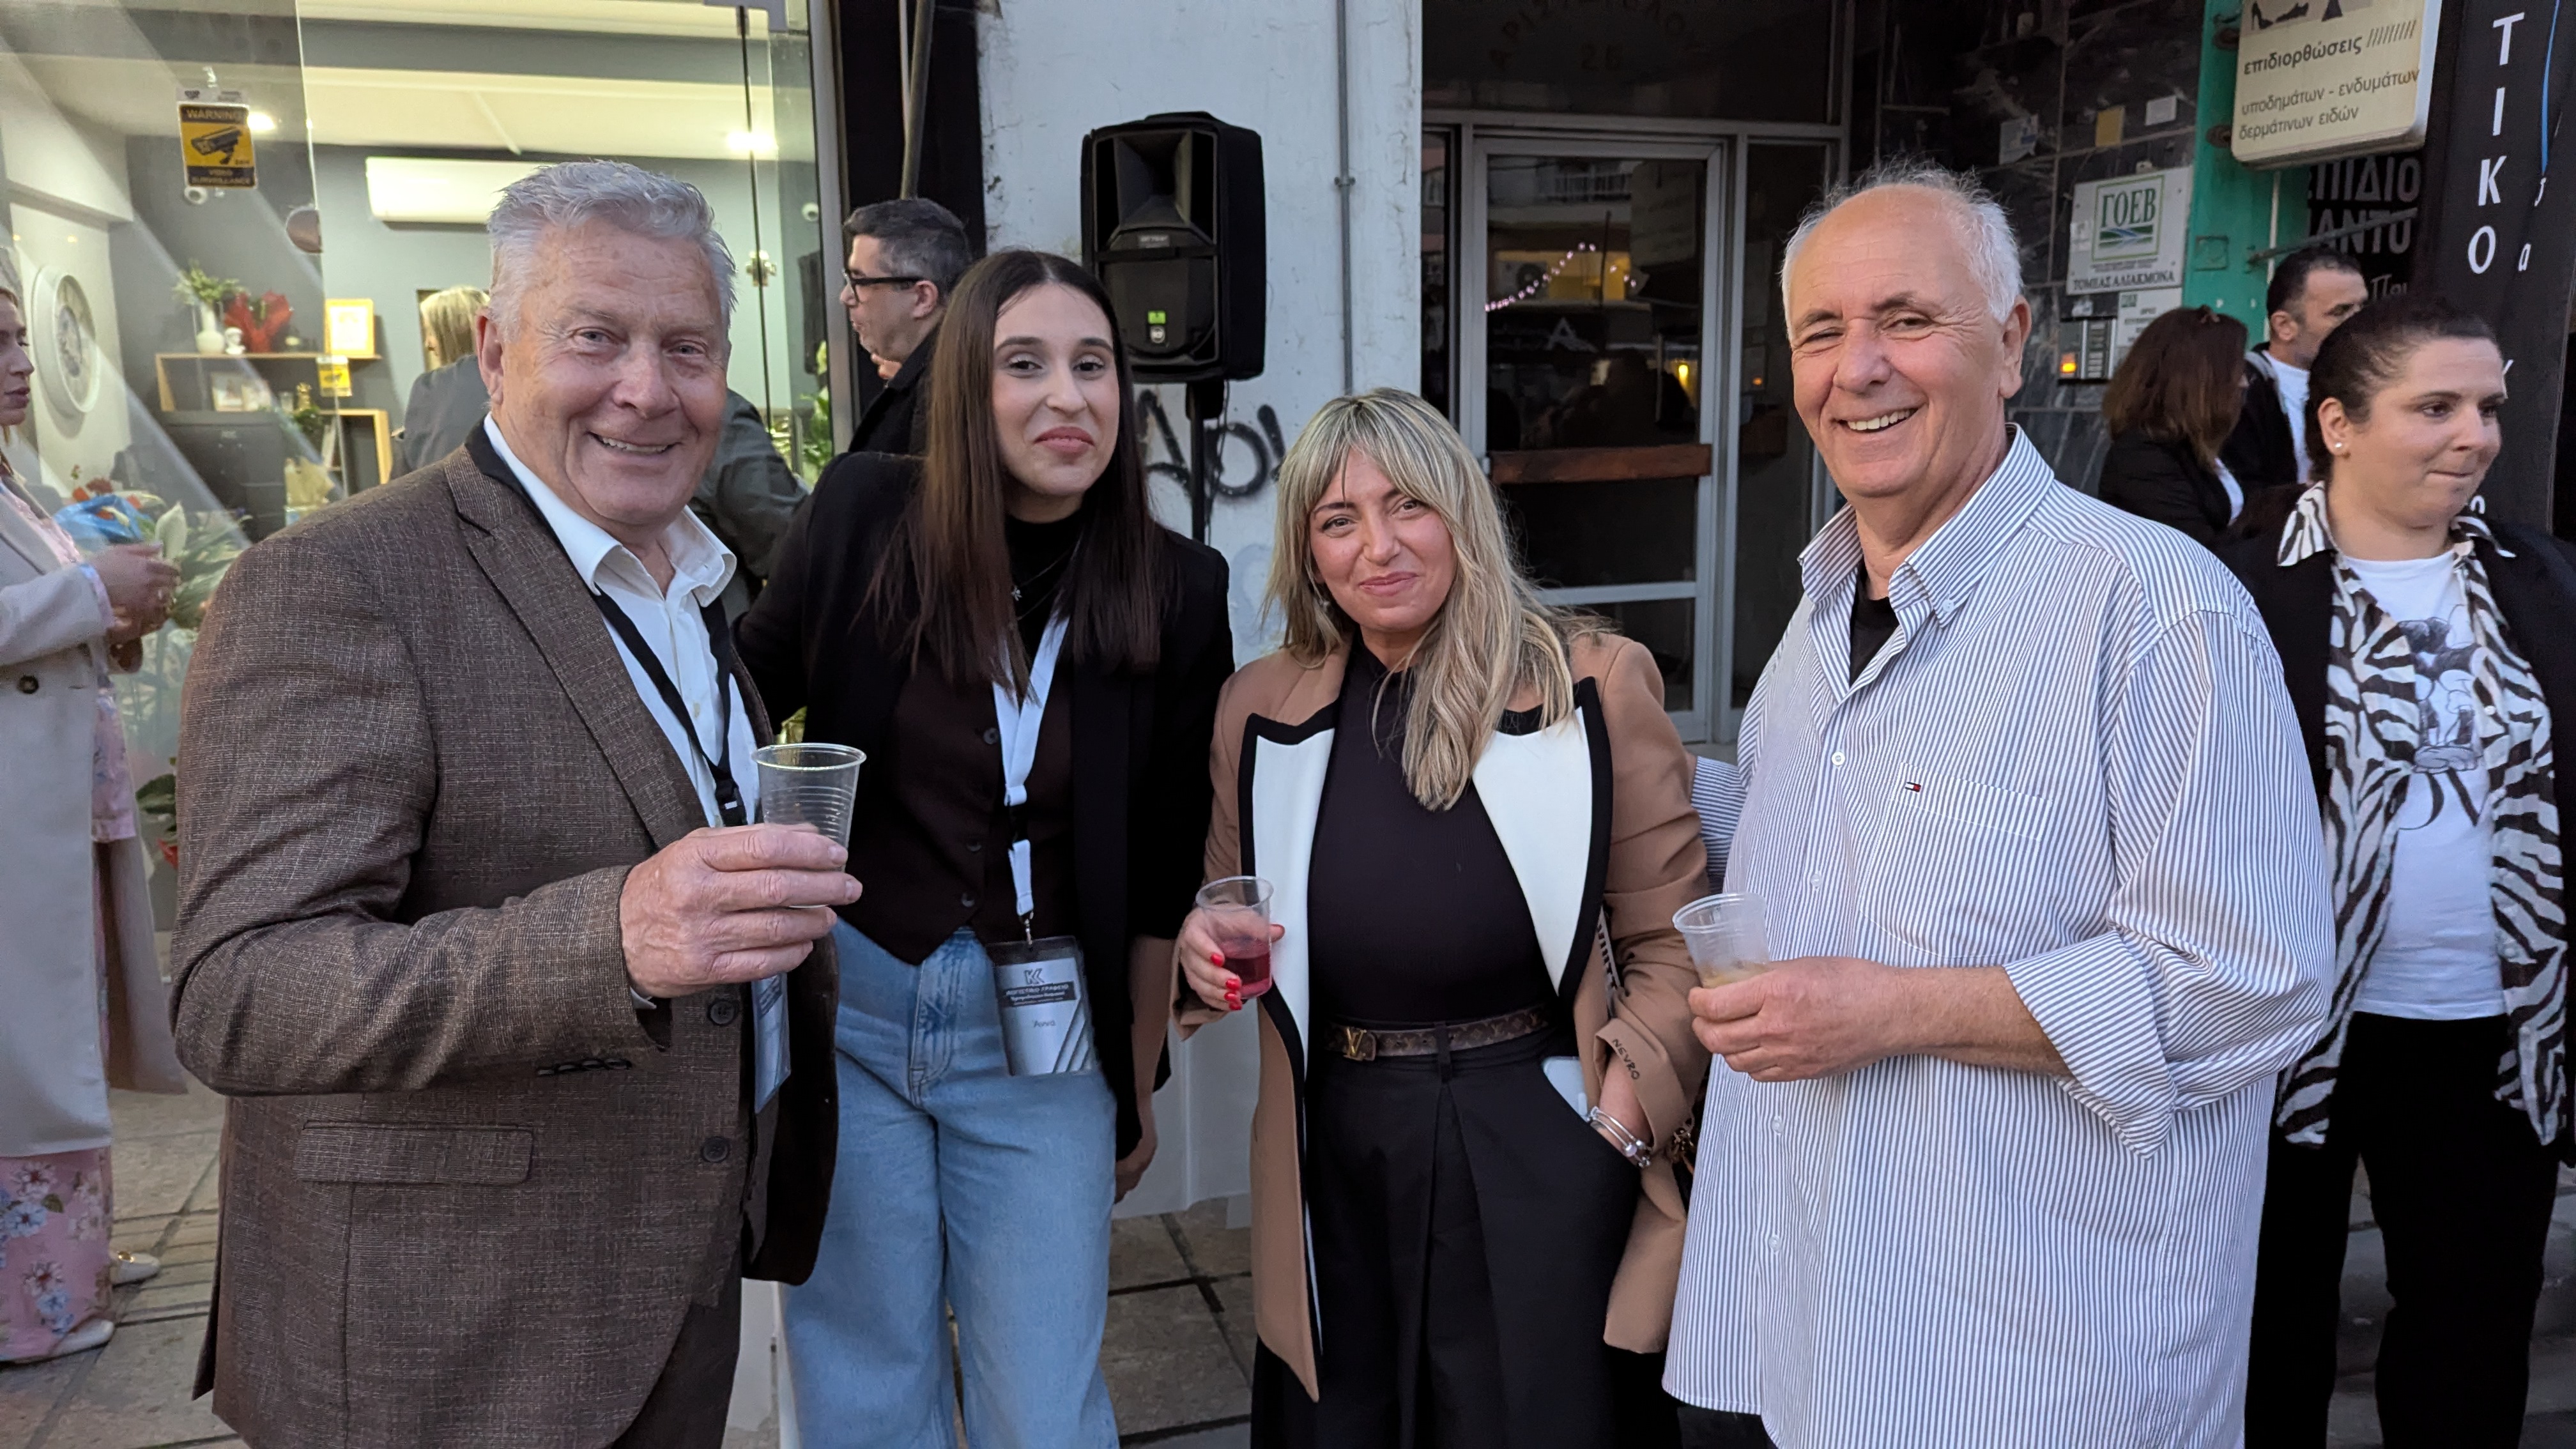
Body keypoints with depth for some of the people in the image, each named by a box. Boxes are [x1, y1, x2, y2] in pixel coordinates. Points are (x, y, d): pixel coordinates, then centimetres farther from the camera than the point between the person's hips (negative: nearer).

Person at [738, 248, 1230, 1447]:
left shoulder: (1175, 595, -6)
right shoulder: (862, 517, -7)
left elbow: (1161, 874, 2)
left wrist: (1137, 1091, 9)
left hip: (1039, 1042, 0)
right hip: (844, 1001, 1)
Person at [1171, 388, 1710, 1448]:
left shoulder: (1593, 684, -6)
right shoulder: (1264, 709, 3)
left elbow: (1671, 940, -3)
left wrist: (1624, 1113, -13)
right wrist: (1206, 956, -6)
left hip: (1540, 1164, -2)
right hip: (1336, 1171, 3)